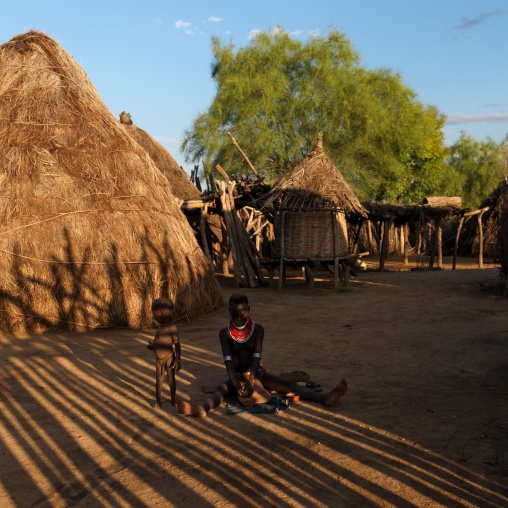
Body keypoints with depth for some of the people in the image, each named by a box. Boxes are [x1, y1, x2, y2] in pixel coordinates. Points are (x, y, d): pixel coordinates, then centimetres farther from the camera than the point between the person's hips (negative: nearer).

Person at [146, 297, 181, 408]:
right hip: (159, 358, 6)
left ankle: (173, 399, 21)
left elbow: (177, 344, -16)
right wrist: (152, 346, 3)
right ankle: (158, 400, 17)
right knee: (159, 379, 8)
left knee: (171, 379, 6)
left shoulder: (172, 328, -17)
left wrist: (177, 360, -18)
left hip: (169, 357, -6)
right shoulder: (160, 327, 7)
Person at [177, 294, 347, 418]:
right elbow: (228, 360, -20)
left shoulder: (258, 329, -9)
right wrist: (236, 384, -35)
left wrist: (250, 382, -33)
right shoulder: (224, 333, -9)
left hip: (257, 374, 1)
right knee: (220, 390, -33)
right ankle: (201, 408, -63)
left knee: (290, 385, -20)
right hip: (236, 376, -1)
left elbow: (256, 357, -19)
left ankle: (325, 398, -37)